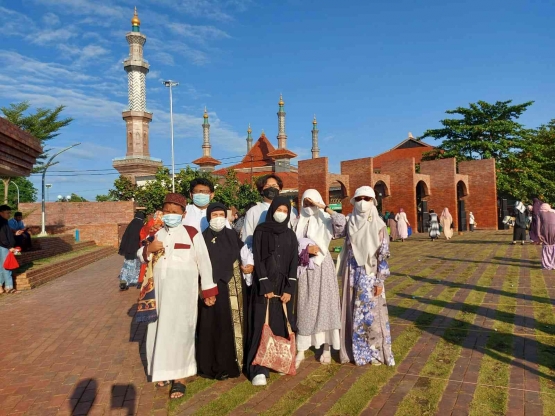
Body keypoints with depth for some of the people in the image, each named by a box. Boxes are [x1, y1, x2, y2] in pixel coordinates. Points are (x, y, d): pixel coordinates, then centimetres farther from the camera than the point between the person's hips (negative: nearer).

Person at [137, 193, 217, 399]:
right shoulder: (156, 233, 11)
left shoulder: (191, 233, -5)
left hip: (182, 290, -5)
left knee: (178, 330, -4)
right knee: (160, 330, 12)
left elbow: (203, 262, -5)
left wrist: (208, 290, -7)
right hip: (158, 289, 5)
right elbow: (140, 255, 11)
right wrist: (149, 249, -12)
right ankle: (163, 370, 30)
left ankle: (179, 377, 6)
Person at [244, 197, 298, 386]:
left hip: (284, 285, 3)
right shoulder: (261, 231, -1)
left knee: (282, 325, 7)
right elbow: (258, 260, -7)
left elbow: (294, 262, 4)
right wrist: (265, 286, -14)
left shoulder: (290, 234, 9)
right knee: (262, 324, -5)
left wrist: (289, 289, -6)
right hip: (264, 285, -3)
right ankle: (259, 370, -1)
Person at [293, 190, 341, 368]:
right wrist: (307, 248, -15)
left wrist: (322, 207, -20)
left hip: (322, 266, -2)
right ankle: (301, 350, 10)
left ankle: (326, 348, 14)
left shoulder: (325, 219, 0)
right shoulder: (300, 221, 8)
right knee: (305, 306, 5)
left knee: (324, 304, 2)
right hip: (305, 267, 2)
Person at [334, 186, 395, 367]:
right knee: (352, 313, 11)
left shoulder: (379, 226, -6)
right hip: (352, 274, 4)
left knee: (371, 314, 2)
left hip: (370, 275, -4)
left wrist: (380, 281, -10)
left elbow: (383, 255, -7)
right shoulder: (349, 222, 5)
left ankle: (375, 353, 19)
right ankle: (354, 351, 25)